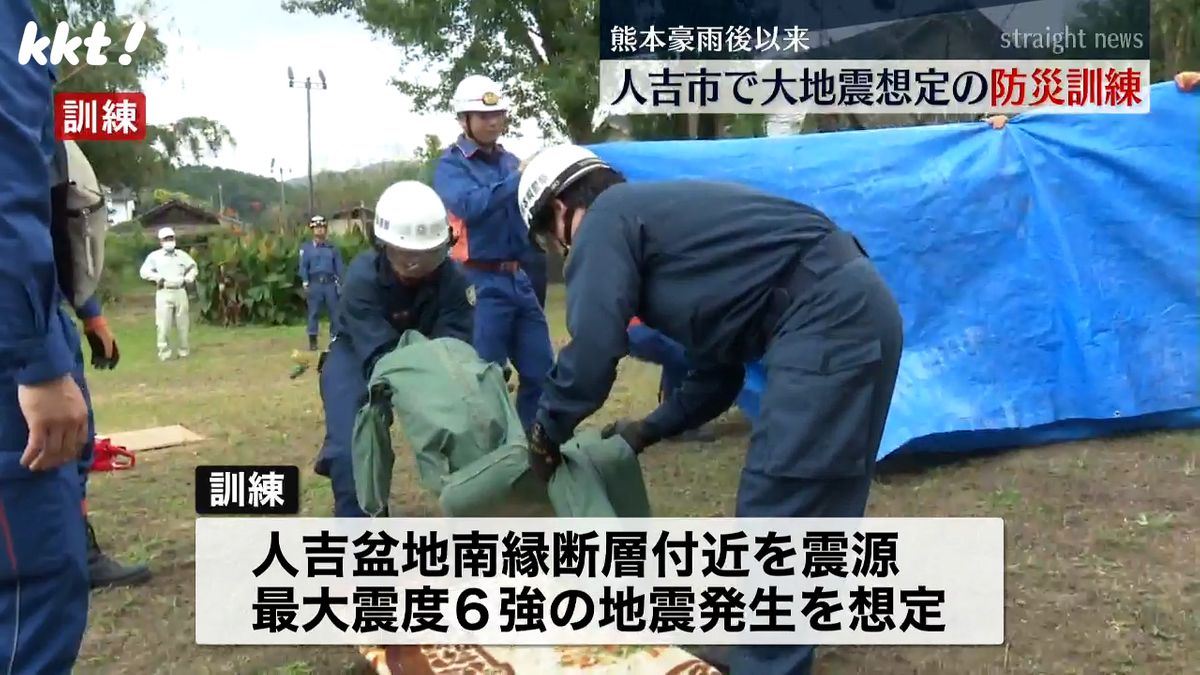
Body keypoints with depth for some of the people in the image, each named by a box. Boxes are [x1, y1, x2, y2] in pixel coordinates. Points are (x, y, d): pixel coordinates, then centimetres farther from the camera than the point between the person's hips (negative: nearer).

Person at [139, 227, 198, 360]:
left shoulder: (182, 255, 13)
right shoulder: (155, 256, 3)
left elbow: (193, 268, 23)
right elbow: (144, 272, -1)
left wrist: (188, 279, 7)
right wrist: (158, 277, -14)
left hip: (180, 292, 3)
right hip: (164, 293, -3)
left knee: (182, 324, 7)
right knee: (164, 325, -7)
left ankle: (183, 352, 17)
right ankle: (164, 354, -1)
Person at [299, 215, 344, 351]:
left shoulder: (332, 248, 13)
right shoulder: (306, 248, 10)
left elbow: (338, 266, 11)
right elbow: (303, 267, 5)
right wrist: (305, 284, -6)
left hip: (330, 283, 1)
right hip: (314, 284, -1)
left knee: (334, 311, 1)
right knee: (314, 312, 1)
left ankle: (335, 338, 9)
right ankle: (312, 341, 6)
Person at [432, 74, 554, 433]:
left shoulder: (510, 160, 14)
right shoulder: (451, 164, -2)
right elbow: (469, 206, -22)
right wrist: (518, 179, -25)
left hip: (519, 278, 6)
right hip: (482, 282, -6)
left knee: (541, 371, 10)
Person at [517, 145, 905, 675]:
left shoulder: (607, 219, 0)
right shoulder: (660, 211, 27)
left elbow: (591, 353, -8)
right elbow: (719, 367, 28)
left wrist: (546, 432, 9)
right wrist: (650, 429, 34)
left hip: (826, 322, -11)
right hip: (857, 307, 11)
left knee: (778, 512, -3)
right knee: (813, 499, 23)